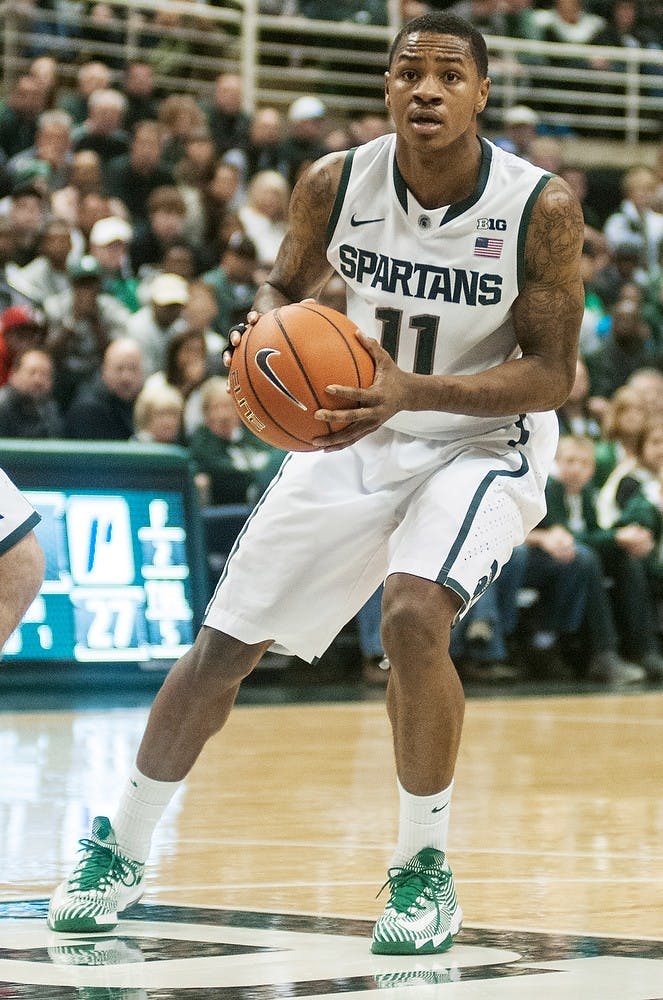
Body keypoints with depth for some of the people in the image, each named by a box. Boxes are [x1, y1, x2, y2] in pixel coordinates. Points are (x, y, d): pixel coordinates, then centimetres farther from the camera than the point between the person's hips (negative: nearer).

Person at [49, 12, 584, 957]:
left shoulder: (541, 206, -22)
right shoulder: (336, 183, -13)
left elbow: (551, 376, -20)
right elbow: (286, 285, 6)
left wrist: (412, 390, -34)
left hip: (482, 443, -4)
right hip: (356, 431, 4)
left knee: (414, 614, -30)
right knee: (224, 644, 4)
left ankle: (426, 870, -11)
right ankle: (120, 850, 24)